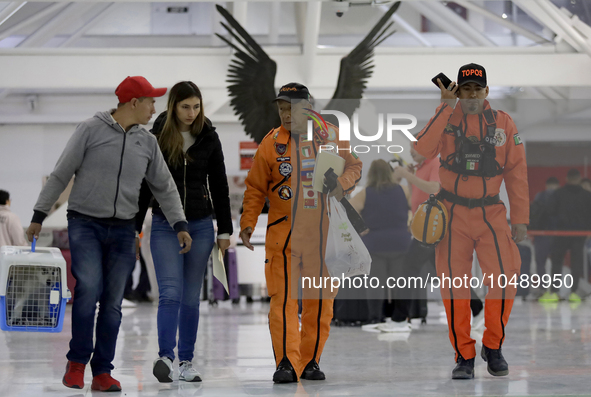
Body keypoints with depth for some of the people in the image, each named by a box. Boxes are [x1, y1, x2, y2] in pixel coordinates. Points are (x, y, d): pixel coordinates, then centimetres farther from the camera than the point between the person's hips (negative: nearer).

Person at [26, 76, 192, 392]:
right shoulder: (91, 129, -3)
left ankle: (102, 372, 7)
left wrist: (180, 225, 7)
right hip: (85, 224, -4)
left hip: (122, 230, 4)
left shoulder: (147, 142, 10)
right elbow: (61, 174, 0)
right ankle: (77, 361, -5)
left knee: (113, 301, 1)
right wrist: (39, 215, -1)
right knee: (89, 288, -19)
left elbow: (164, 187, 17)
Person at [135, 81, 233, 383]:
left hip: (200, 225, 2)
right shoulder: (156, 138, -3)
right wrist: (133, 228, 1)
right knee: (171, 292, -15)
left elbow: (219, 186, 7)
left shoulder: (208, 138, 2)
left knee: (191, 297, 6)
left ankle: (186, 362, 11)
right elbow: (143, 185, 2)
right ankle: (165, 356, -22)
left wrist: (225, 230, 5)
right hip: (165, 226, -2)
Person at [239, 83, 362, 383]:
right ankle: (286, 363, -9)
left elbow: (353, 166, 14)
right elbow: (255, 188, 5)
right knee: (283, 297, -10)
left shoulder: (330, 136, 3)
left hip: (323, 231, 2)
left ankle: (310, 361, 16)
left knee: (320, 301, 6)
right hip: (283, 232, -2)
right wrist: (247, 223, -4)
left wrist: (342, 183, -8)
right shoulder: (271, 143, 0)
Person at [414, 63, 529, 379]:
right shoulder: (446, 119, 0)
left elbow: (517, 172, 6)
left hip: (491, 213, 1)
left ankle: (493, 347, 10)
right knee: (453, 285, -1)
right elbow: (421, 151, -19)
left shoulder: (503, 123, 3)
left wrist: (520, 218, 2)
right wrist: (445, 107, -18)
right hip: (453, 212, 0)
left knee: (504, 279, -12)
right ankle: (464, 356, 12)